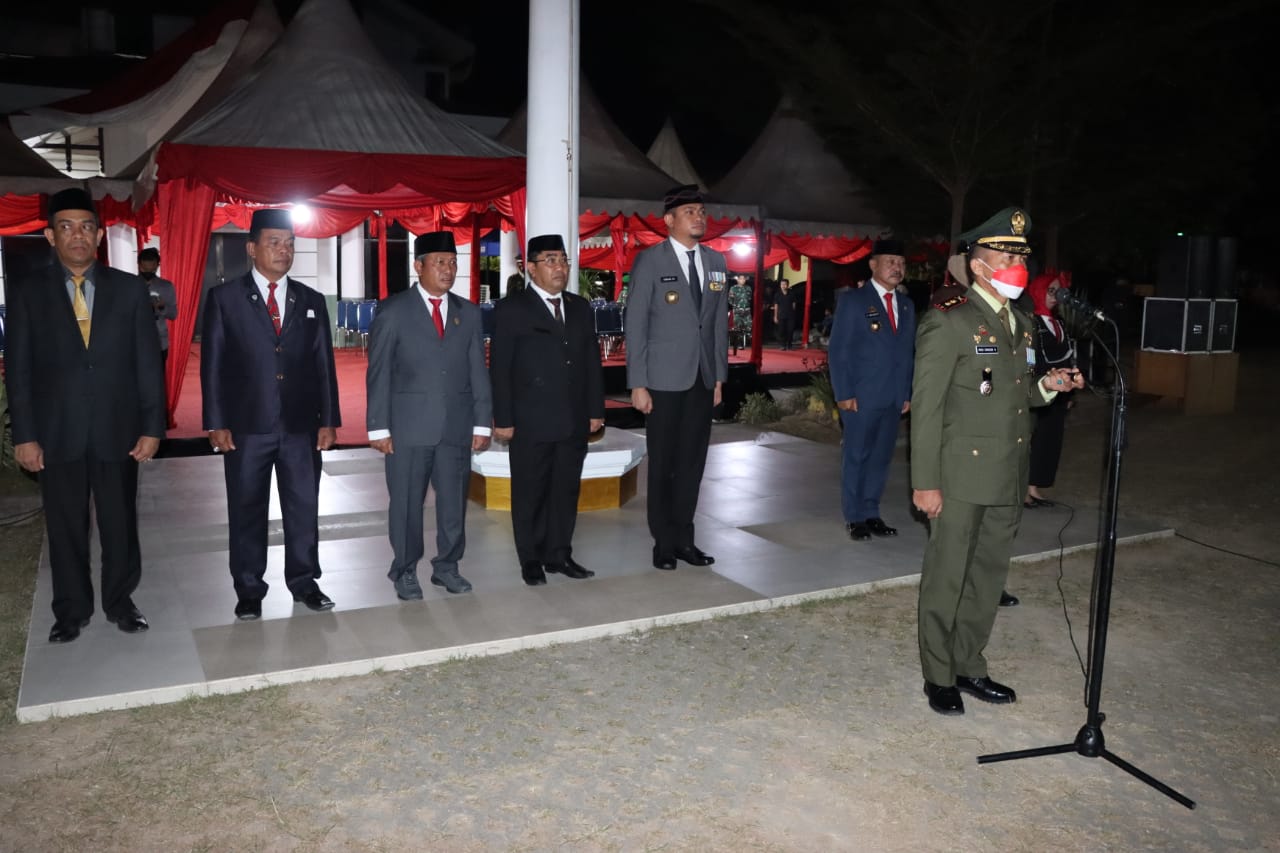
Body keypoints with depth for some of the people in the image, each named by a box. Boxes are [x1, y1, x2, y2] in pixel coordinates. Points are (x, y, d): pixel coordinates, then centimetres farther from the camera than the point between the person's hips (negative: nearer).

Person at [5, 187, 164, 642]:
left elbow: (148, 363, 1)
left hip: (117, 430, 0)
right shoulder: (27, 292, 2)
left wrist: (152, 427, -4)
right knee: (65, 527, 10)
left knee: (120, 522, 10)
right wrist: (24, 435, -4)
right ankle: (71, 610, 25)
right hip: (57, 433, 0)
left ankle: (119, 600, 27)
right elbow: (19, 370, 1)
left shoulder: (129, 289, 2)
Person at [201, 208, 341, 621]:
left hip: (302, 425, 2)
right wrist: (216, 423, -6)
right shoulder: (224, 298, 1)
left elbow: (324, 364, 8)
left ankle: (304, 581, 23)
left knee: (304, 507, 8)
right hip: (246, 426, -2)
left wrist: (329, 419, 3)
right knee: (247, 510, 8)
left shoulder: (311, 301, 9)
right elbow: (212, 365, 0)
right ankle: (249, 590, 21)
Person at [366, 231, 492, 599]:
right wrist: (378, 427, -7)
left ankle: (447, 566, 25)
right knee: (407, 503, 6)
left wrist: (482, 423, 4)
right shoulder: (393, 311, 0)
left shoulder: (468, 313, 10)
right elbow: (378, 373, -2)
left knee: (454, 501, 9)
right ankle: (405, 571, 21)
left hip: (456, 426, 3)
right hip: (409, 427, -3)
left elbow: (478, 372, 9)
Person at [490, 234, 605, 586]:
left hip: (574, 421, 5)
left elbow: (592, 361, 13)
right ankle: (531, 560, 18)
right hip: (530, 422, -4)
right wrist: (503, 419, -10)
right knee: (530, 492, 5)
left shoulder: (580, 307, 13)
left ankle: (559, 554, 21)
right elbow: (500, 368, -5)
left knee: (566, 490, 9)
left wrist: (596, 410, 9)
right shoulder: (512, 310, -3)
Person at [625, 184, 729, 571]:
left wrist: (719, 375, 9)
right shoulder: (650, 261, -5)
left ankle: (683, 537, 21)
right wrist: (637, 384, -11)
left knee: (692, 461, 9)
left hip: (702, 379, 5)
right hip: (664, 379, -4)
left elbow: (719, 322, 12)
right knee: (662, 463, 6)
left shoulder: (716, 261, 10)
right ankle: (664, 542, 18)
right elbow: (635, 325, -7)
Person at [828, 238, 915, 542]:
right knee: (856, 457, 2)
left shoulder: (906, 306, 14)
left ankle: (871, 513, 18)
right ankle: (854, 517, 12)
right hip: (861, 397, -5)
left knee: (881, 458, 8)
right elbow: (838, 351, -7)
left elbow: (908, 352, 16)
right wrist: (843, 393, -13)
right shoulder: (853, 300, -3)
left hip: (893, 398, 5)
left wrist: (907, 393, 10)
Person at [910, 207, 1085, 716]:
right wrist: (925, 482, -16)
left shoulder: (1021, 324, 14)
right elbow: (926, 406, -13)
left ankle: (969, 667, 29)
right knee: (946, 578, 3)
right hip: (961, 476, -7)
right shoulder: (948, 322, -10)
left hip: (1007, 480, 8)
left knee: (988, 578, 15)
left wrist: (1047, 386, 1)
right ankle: (939, 676, 17)